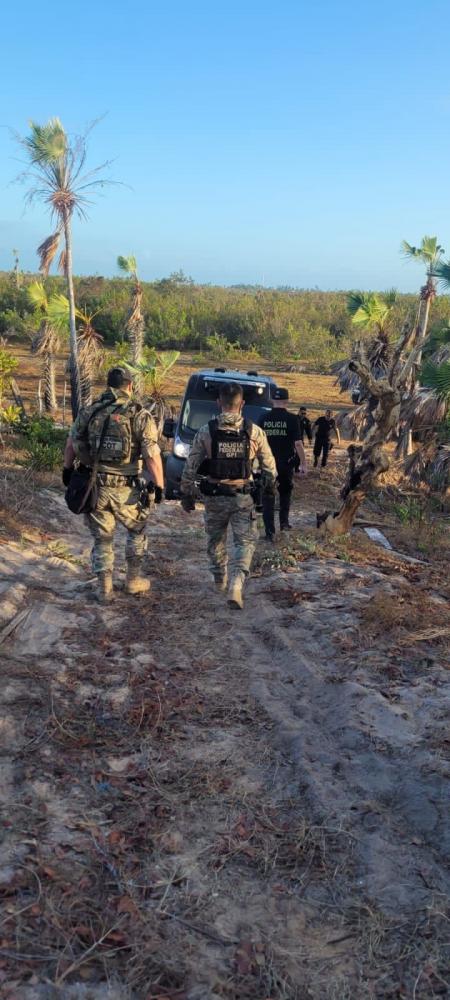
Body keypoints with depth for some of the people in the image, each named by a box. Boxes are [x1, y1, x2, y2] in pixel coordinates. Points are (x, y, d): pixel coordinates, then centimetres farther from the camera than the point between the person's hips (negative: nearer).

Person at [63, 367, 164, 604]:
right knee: (137, 531, 22)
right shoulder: (139, 415, -8)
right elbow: (152, 456, -14)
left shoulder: (88, 412, 3)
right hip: (125, 489, -2)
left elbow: (71, 445, 12)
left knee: (102, 539, 15)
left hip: (94, 486, 3)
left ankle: (104, 589, 17)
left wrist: (67, 469, 27)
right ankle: (133, 580, 28)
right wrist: (159, 486, -7)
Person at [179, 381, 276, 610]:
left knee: (216, 539, 20)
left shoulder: (206, 431, -6)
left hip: (214, 496, 1)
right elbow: (268, 463, 5)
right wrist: (270, 482, 25)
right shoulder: (254, 432, -5)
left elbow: (191, 466, -2)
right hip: (242, 497, -1)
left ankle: (220, 581, 36)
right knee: (244, 541, 6)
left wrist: (186, 493, 10)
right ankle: (236, 584, -13)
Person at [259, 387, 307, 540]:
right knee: (285, 493, 22)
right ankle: (284, 522, 24)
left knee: (268, 496, 4)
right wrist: (303, 462, -5)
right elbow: (297, 443, -13)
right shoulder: (292, 419, -9)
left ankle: (270, 531, -1)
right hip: (286, 463, -1)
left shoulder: (264, 419, -1)